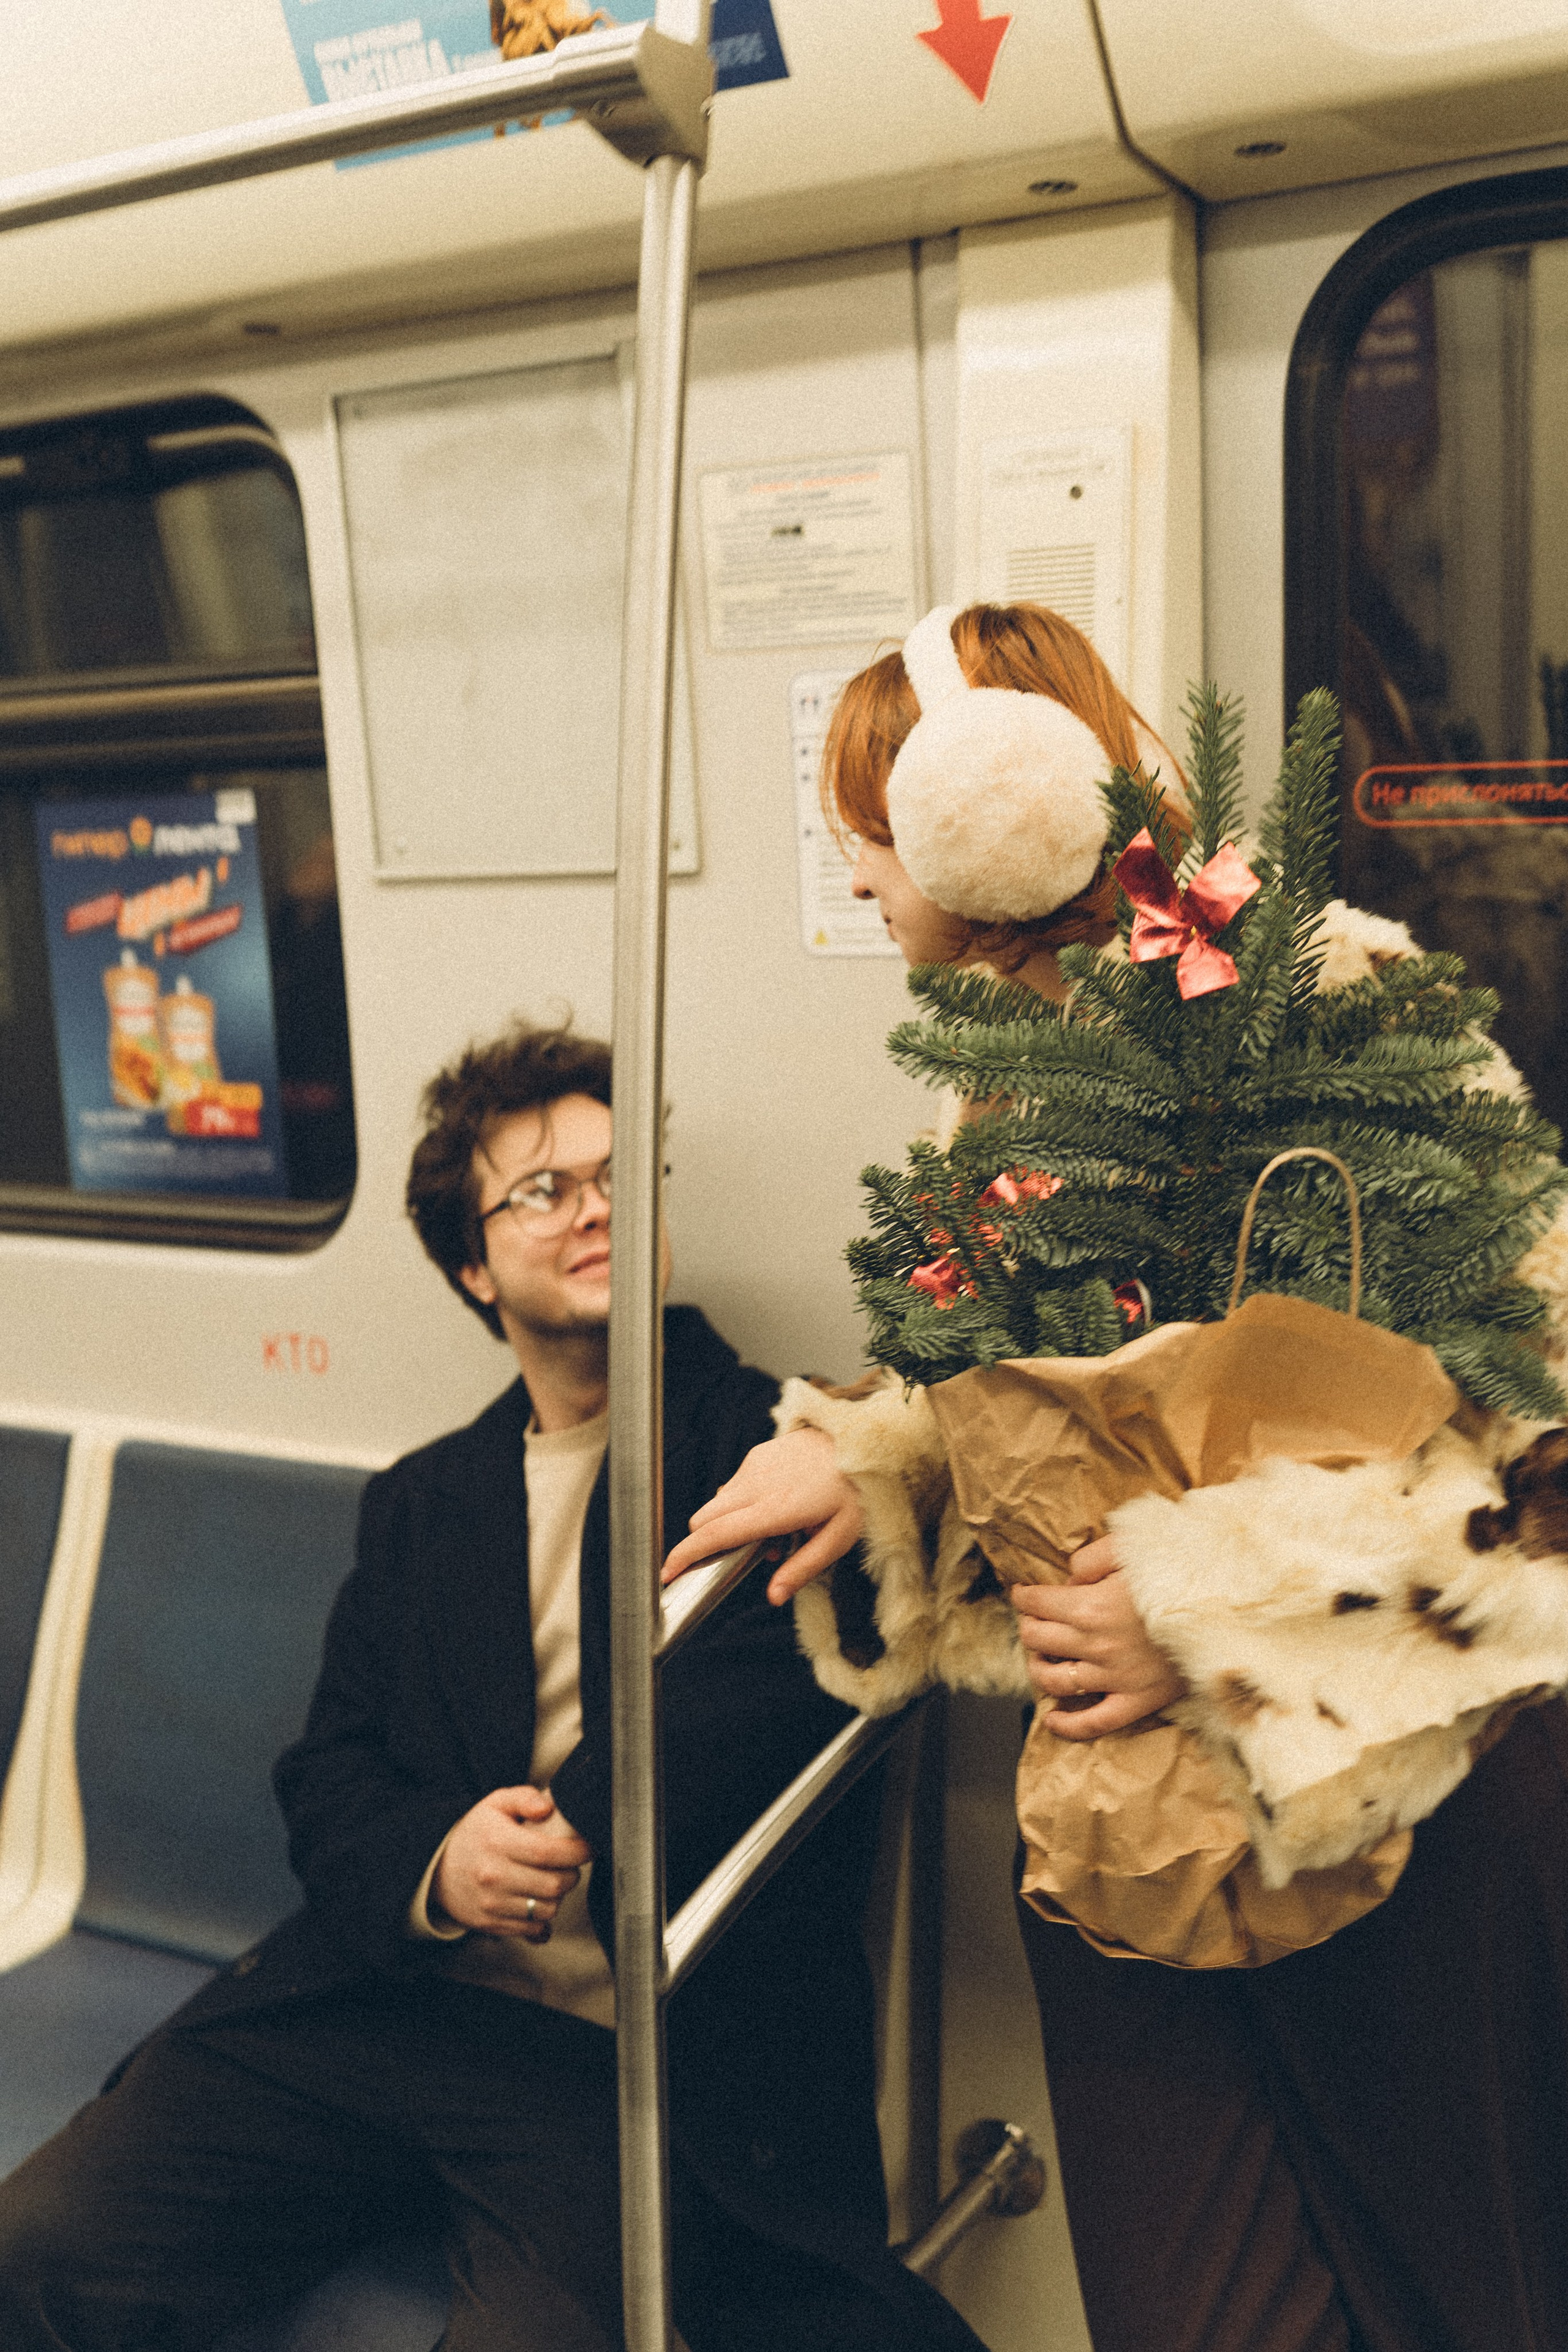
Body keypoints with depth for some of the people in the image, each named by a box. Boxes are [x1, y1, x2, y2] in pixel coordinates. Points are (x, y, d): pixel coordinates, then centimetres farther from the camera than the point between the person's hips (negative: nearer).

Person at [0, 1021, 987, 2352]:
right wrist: (432, 1868, -7)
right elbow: (328, 1775, 12)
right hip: (387, 2001, 4)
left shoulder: (776, 1442, 2)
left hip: (647, 2058, -3)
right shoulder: (419, 1501, 18)